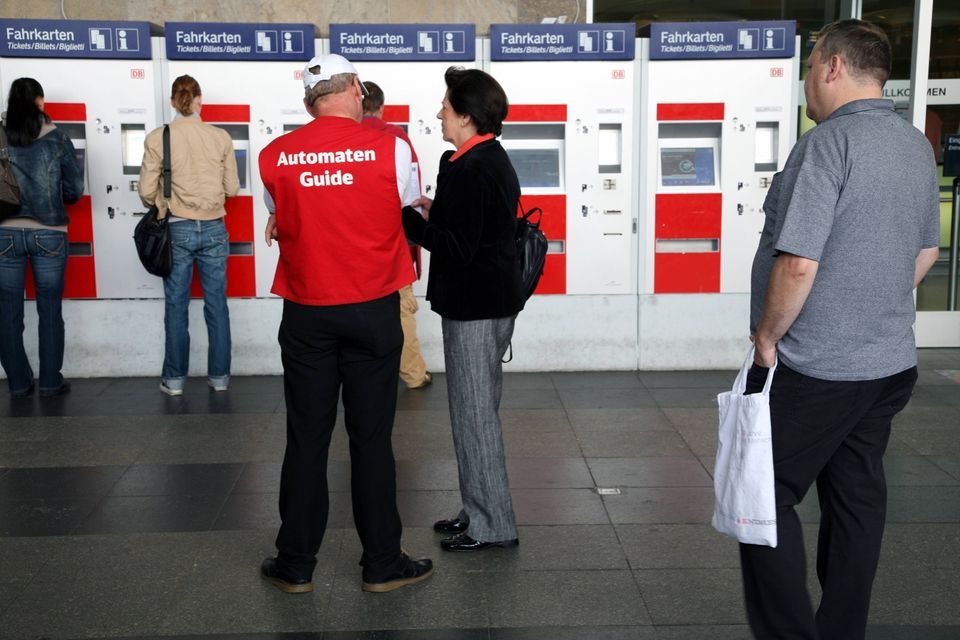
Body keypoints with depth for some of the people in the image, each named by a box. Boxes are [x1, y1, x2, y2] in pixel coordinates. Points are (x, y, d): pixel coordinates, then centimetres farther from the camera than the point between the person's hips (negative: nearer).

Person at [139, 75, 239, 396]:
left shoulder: (157, 138, -7)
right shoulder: (221, 137, -3)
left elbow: (147, 192, -6)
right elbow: (232, 189, 2)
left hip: (177, 229, -1)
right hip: (214, 229, 1)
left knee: (176, 307, 9)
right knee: (217, 304, 10)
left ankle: (175, 379, 16)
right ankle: (219, 376, 17)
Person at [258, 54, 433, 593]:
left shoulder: (275, 157, -2)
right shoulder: (391, 149, -7)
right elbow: (415, 212, 9)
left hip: (305, 314, 2)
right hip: (373, 311, -1)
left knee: (307, 439, 9)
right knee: (372, 439, 6)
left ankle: (296, 565, 18)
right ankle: (383, 563, 15)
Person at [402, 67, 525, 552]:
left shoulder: (470, 171, -20)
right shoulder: (494, 160, 13)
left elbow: (456, 247, -23)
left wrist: (409, 217, -16)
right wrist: (437, 211, 12)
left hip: (475, 309, -11)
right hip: (491, 301, 11)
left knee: (474, 413, -2)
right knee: (477, 410, 17)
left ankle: (492, 525, 8)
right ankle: (480, 511, 28)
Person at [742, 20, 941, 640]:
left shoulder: (830, 142, -18)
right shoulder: (917, 145, 9)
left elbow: (798, 264, -24)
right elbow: (925, 252, 20)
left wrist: (768, 335, -10)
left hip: (814, 370, -8)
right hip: (891, 363, 8)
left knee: (768, 498, 3)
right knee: (857, 499, 15)